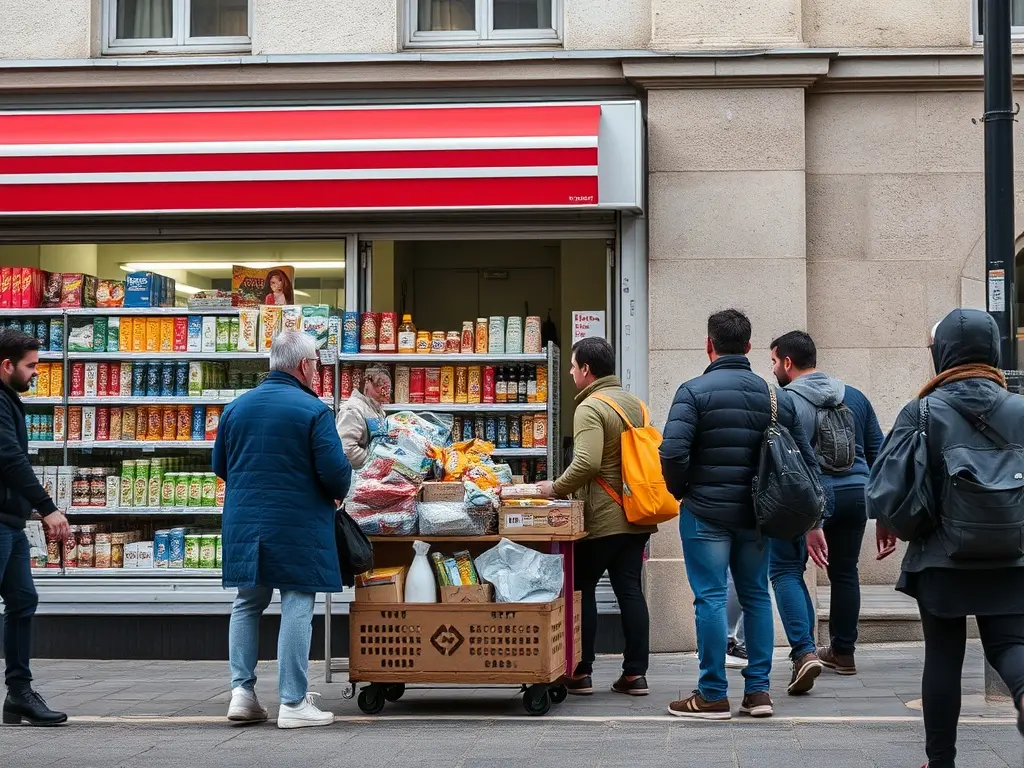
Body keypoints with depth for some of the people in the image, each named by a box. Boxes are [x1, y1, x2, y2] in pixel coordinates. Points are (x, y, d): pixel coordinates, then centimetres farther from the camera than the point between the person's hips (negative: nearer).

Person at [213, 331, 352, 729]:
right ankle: (293, 703, 1)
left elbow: (219, 465, 13)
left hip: (244, 523, 5)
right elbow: (335, 471, -14)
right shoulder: (314, 411, -11)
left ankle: (241, 690, 10)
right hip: (298, 527, -5)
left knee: (247, 605, 16)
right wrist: (338, 494, 8)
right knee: (297, 607, 0)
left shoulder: (237, 407, 6)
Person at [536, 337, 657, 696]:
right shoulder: (635, 404, 13)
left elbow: (586, 464, -25)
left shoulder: (590, 408, -14)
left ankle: (581, 672, 6)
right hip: (636, 517, 7)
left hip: (601, 518, -7)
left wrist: (556, 487, -13)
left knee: (583, 588, 4)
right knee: (630, 590, 8)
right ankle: (635, 673, 7)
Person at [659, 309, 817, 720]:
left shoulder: (694, 391, -9)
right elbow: (805, 457, 6)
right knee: (756, 596, 13)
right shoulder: (776, 396, 7)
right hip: (756, 514, 5)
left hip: (706, 512, -4)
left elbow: (673, 451, -19)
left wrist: (680, 490, -1)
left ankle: (713, 695, 2)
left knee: (710, 598, -1)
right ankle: (758, 690, 15)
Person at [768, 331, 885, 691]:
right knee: (845, 571, 19)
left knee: (785, 569, 1)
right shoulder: (854, 396, 13)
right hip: (856, 493, 6)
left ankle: (804, 652, -17)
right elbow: (878, 451, 15)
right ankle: (842, 653, 30)